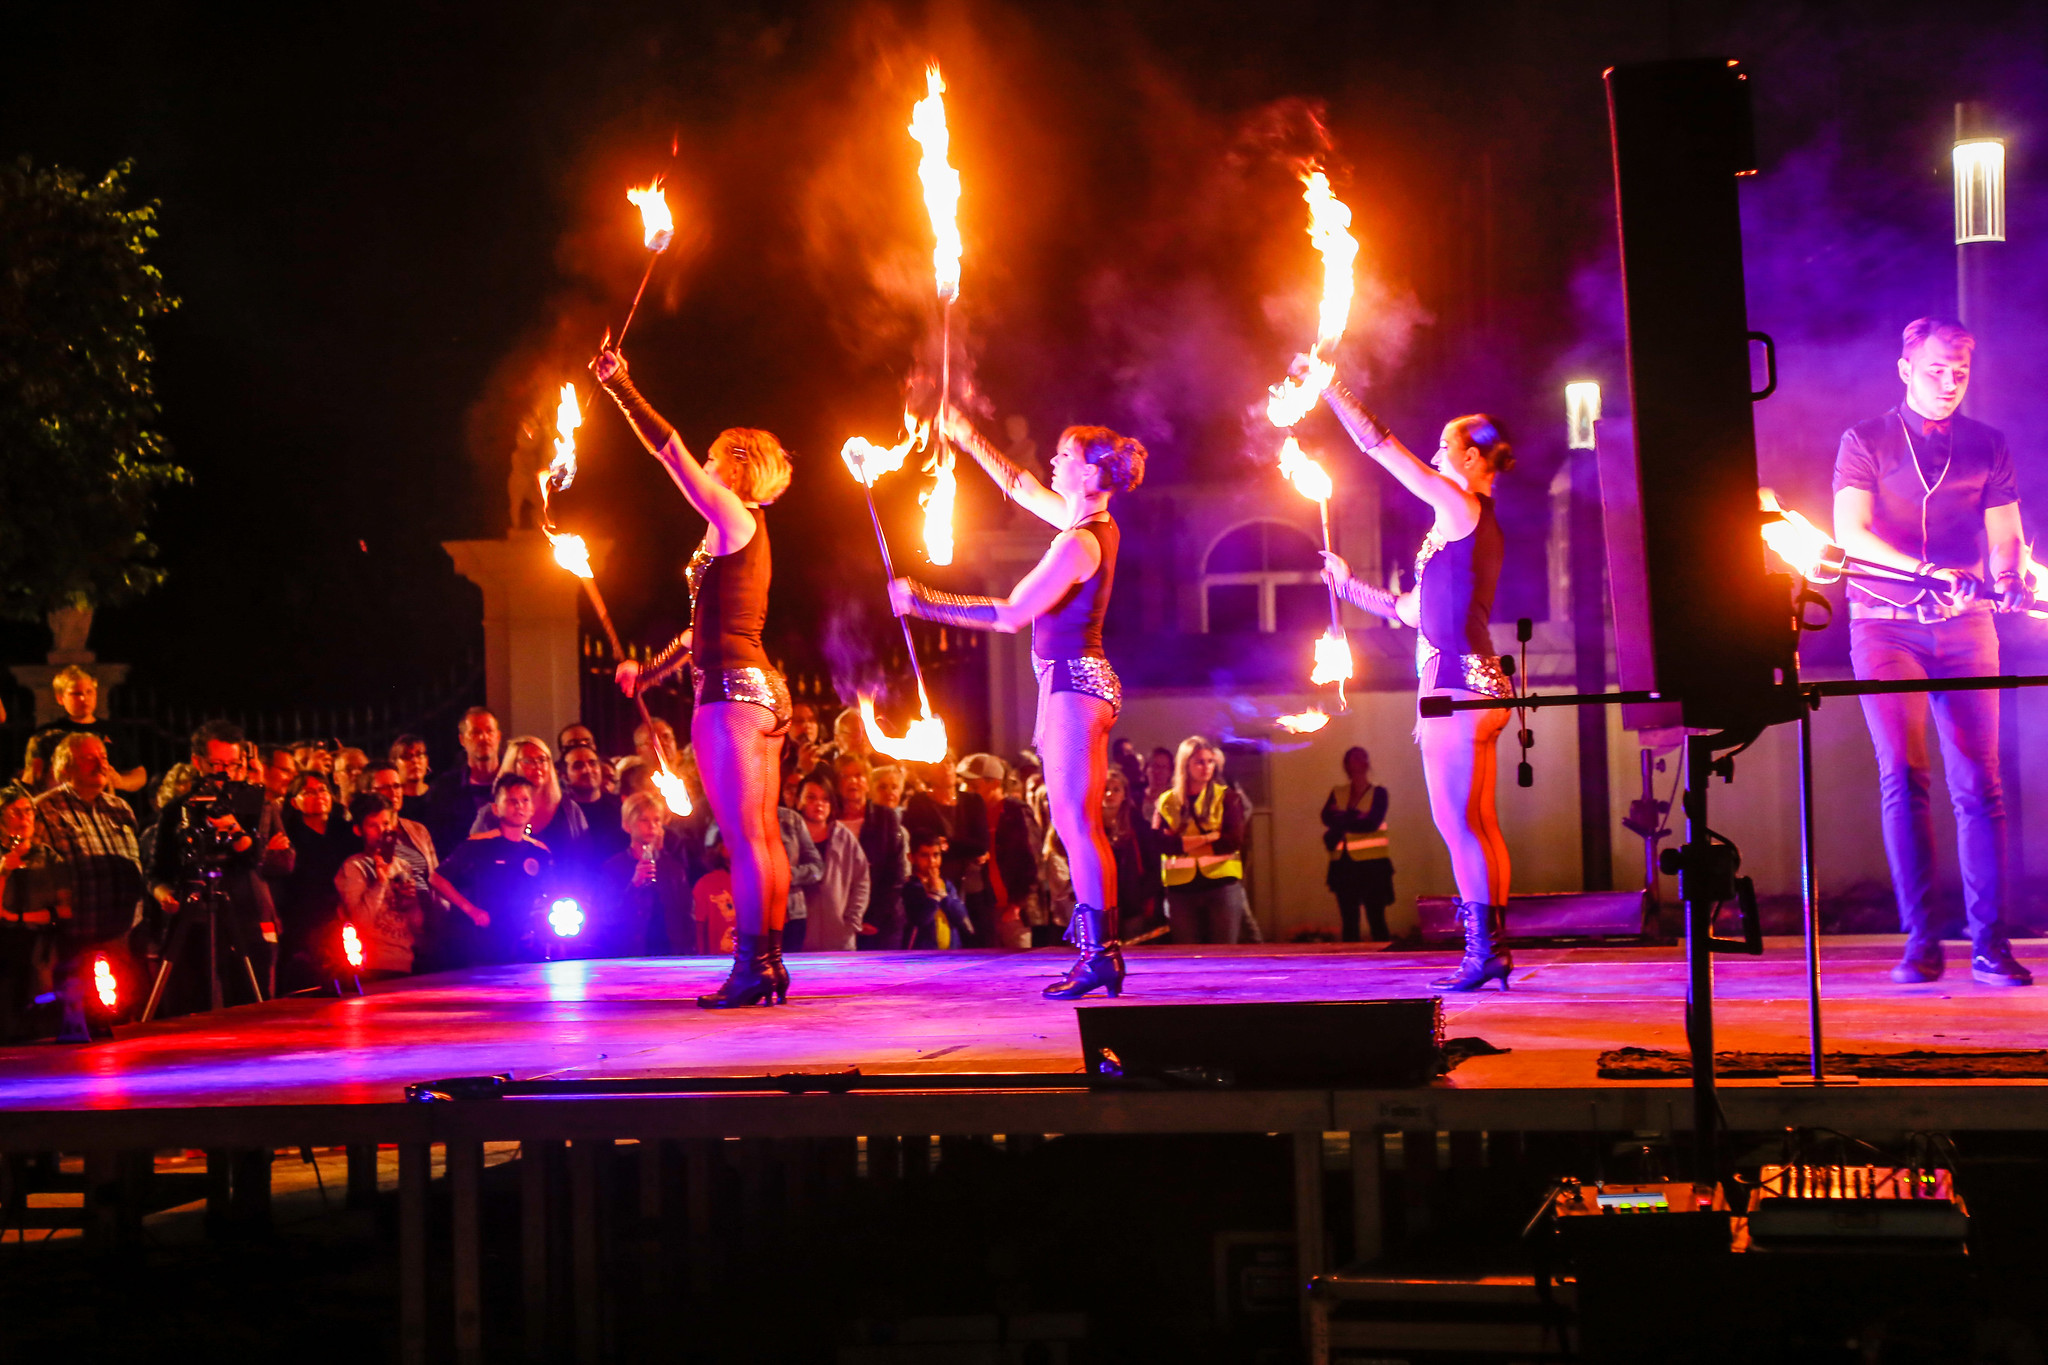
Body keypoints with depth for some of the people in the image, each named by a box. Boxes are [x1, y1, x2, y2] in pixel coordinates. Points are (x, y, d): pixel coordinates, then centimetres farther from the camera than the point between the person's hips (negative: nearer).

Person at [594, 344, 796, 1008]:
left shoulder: (733, 518, -5)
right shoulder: (744, 531, 21)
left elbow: (670, 449, -9)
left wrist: (620, 388, -4)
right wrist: (651, 670, 34)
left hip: (732, 690, -10)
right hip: (763, 689, 10)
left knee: (743, 839, -10)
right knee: (764, 836, 9)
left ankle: (751, 966, -10)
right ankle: (771, 962, 12)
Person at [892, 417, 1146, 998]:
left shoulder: (1078, 543, -18)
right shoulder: (1097, 525, 11)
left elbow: (1011, 613, -19)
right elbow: (1023, 489, 28)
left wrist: (924, 601, -14)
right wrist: (971, 441, 31)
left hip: (1072, 682, -10)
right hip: (1082, 680, 10)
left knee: (1077, 824, -11)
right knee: (1078, 825, 11)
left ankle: (1099, 954, -12)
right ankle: (1101, 950, 13)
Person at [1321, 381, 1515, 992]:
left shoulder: (1461, 507, -7)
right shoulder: (1478, 525, 20)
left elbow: (1379, 444, -7)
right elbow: (1411, 609, 25)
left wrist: (1330, 389, 1)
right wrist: (1348, 585, 32)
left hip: (1456, 681, -10)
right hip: (1476, 683, 10)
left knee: (1456, 820, -10)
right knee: (1479, 823, 9)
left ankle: (1483, 949, -10)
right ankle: (1494, 947, 11)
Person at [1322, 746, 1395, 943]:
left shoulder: (1378, 793, 3)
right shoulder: (1337, 792, 12)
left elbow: (1371, 823, -13)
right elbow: (1327, 817, -5)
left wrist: (1341, 820, -7)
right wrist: (1354, 817, -15)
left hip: (1372, 866, -3)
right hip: (1344, 866, 3)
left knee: (1376, 921, -5)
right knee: (1349, 923, 5)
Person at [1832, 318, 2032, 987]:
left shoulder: (1988, 447, 10)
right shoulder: (1866, 442, 4)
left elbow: (2004, 536, 4)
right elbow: (1850, 531, -8)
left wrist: (2007, 577, -20)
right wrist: (1926, 570, -22)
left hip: (1964, 627, 2)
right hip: (1885, 624, -2)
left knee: (1978, 784, -4)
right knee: (1902, 774, -12)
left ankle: (1990, 943, -1)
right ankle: (1920, 940, -7)